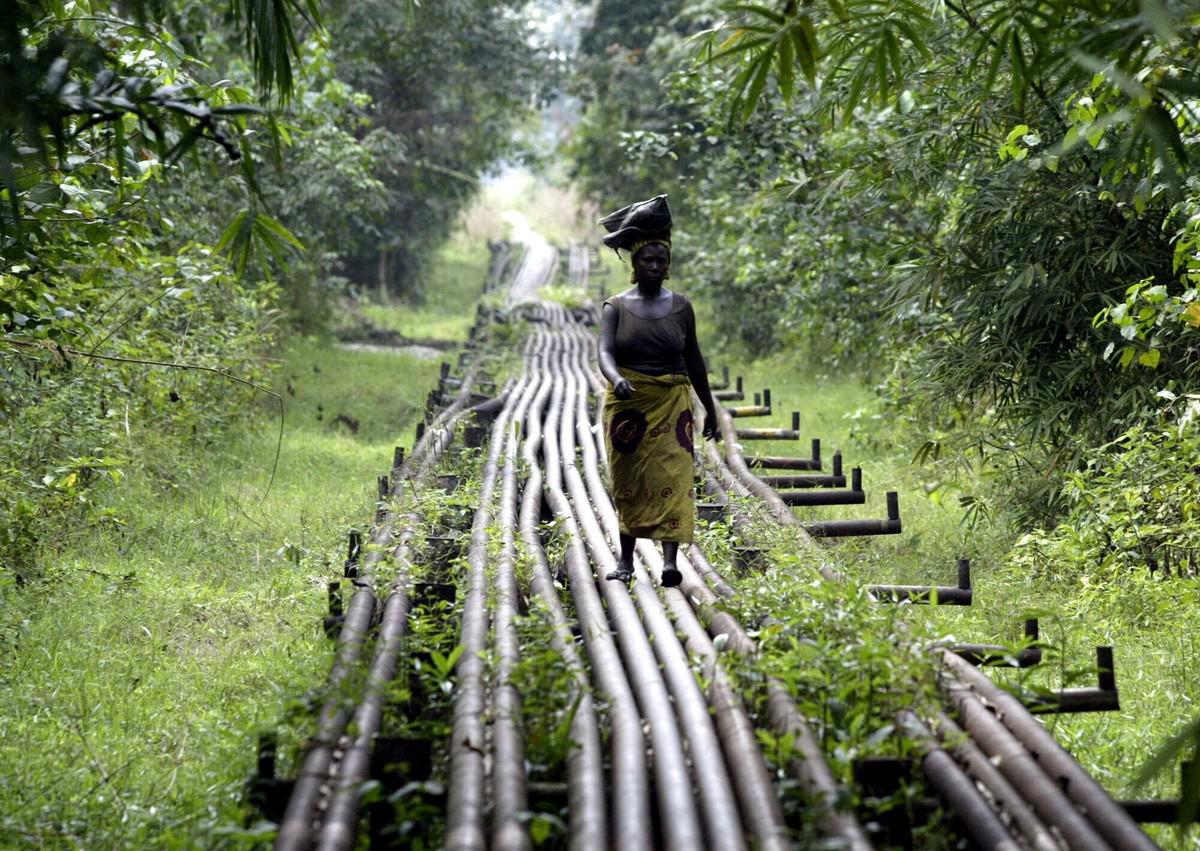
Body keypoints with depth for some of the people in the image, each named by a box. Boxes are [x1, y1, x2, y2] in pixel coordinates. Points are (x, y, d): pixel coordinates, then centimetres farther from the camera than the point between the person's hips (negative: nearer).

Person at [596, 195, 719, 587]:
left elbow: (694, 361, 13)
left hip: (671, 403, 0)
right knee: (627, 483, 6)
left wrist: (709, 407, 16)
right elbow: (605, 353, -14)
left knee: (672, 477, -12)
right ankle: (626, 559, 17)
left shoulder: (681, 306, 6)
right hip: (627, 405, 0)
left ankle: (670, 561, -19)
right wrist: (617, 380, -35)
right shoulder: (616, 307, 1)